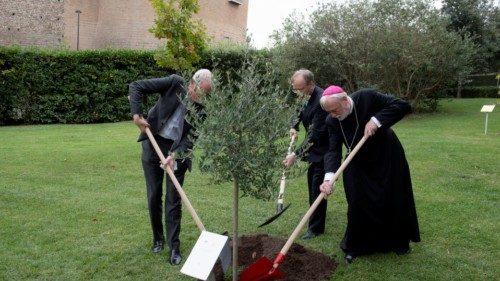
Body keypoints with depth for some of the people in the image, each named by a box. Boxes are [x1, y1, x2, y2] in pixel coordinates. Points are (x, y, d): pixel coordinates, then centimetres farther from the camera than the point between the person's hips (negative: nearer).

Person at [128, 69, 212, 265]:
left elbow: (191, 136, -11)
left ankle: (174, 247, 9)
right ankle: (158, 238, 28)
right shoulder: (174, 83, -12)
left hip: (178, 151, 0)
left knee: (173, 200, -1)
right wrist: (137, 115, -21)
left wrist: (174, 155, -25)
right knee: (154, 196, 8)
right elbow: (135, 87, -12)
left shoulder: (204, 108, -9)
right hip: (153, 144, 0)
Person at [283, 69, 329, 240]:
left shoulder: (321, 100, -29)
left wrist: (296, 154, -35)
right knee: (312, 181, 21)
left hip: (324, 148, -9)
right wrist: (294, 127, 4)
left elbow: (315, 134, -32)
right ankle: (314, 213, 41)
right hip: (314, 146, 10)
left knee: (317, 187, -7)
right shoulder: (308, 96, -2)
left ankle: (316, 227, 4)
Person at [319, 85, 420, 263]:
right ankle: (354, 247, 19)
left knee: (394, 201, 12)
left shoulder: (368, 97, -26)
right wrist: (329, 177, -41)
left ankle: (398, 241, 35)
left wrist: (376, 120, -36)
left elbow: (403, 106, -25)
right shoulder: (332, 121, -18)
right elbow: (333, 150, -25)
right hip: (358, 164, 1)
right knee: (357, 206, -1)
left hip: (387, 159, -1)